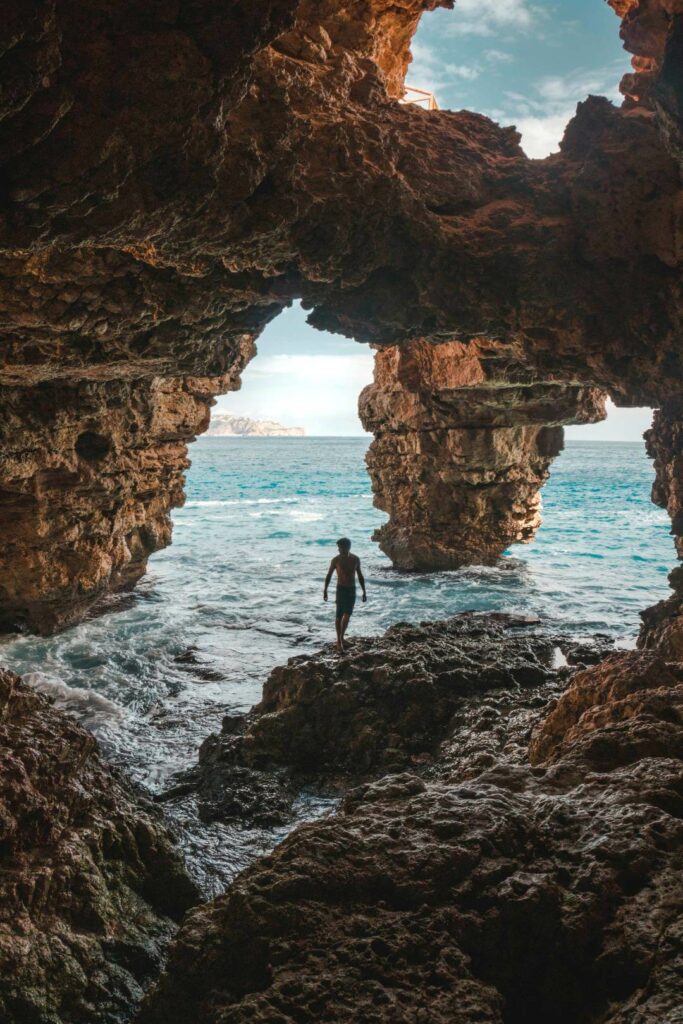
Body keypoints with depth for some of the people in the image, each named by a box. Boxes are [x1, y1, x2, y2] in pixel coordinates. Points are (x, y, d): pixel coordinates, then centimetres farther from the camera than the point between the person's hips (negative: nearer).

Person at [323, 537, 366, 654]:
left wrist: (364, 591, 9)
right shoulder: (336, 560, -6)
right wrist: (325, 590, -2)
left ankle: (341, 638, 5)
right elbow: (329, 575, 3)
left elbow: (360, 576, 11)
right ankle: (339, 641, 10)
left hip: (352, 589, 2)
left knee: (347, 615, -9)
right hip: (341, 589, -2)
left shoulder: (355, 559, 1)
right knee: (339, 616, -2)